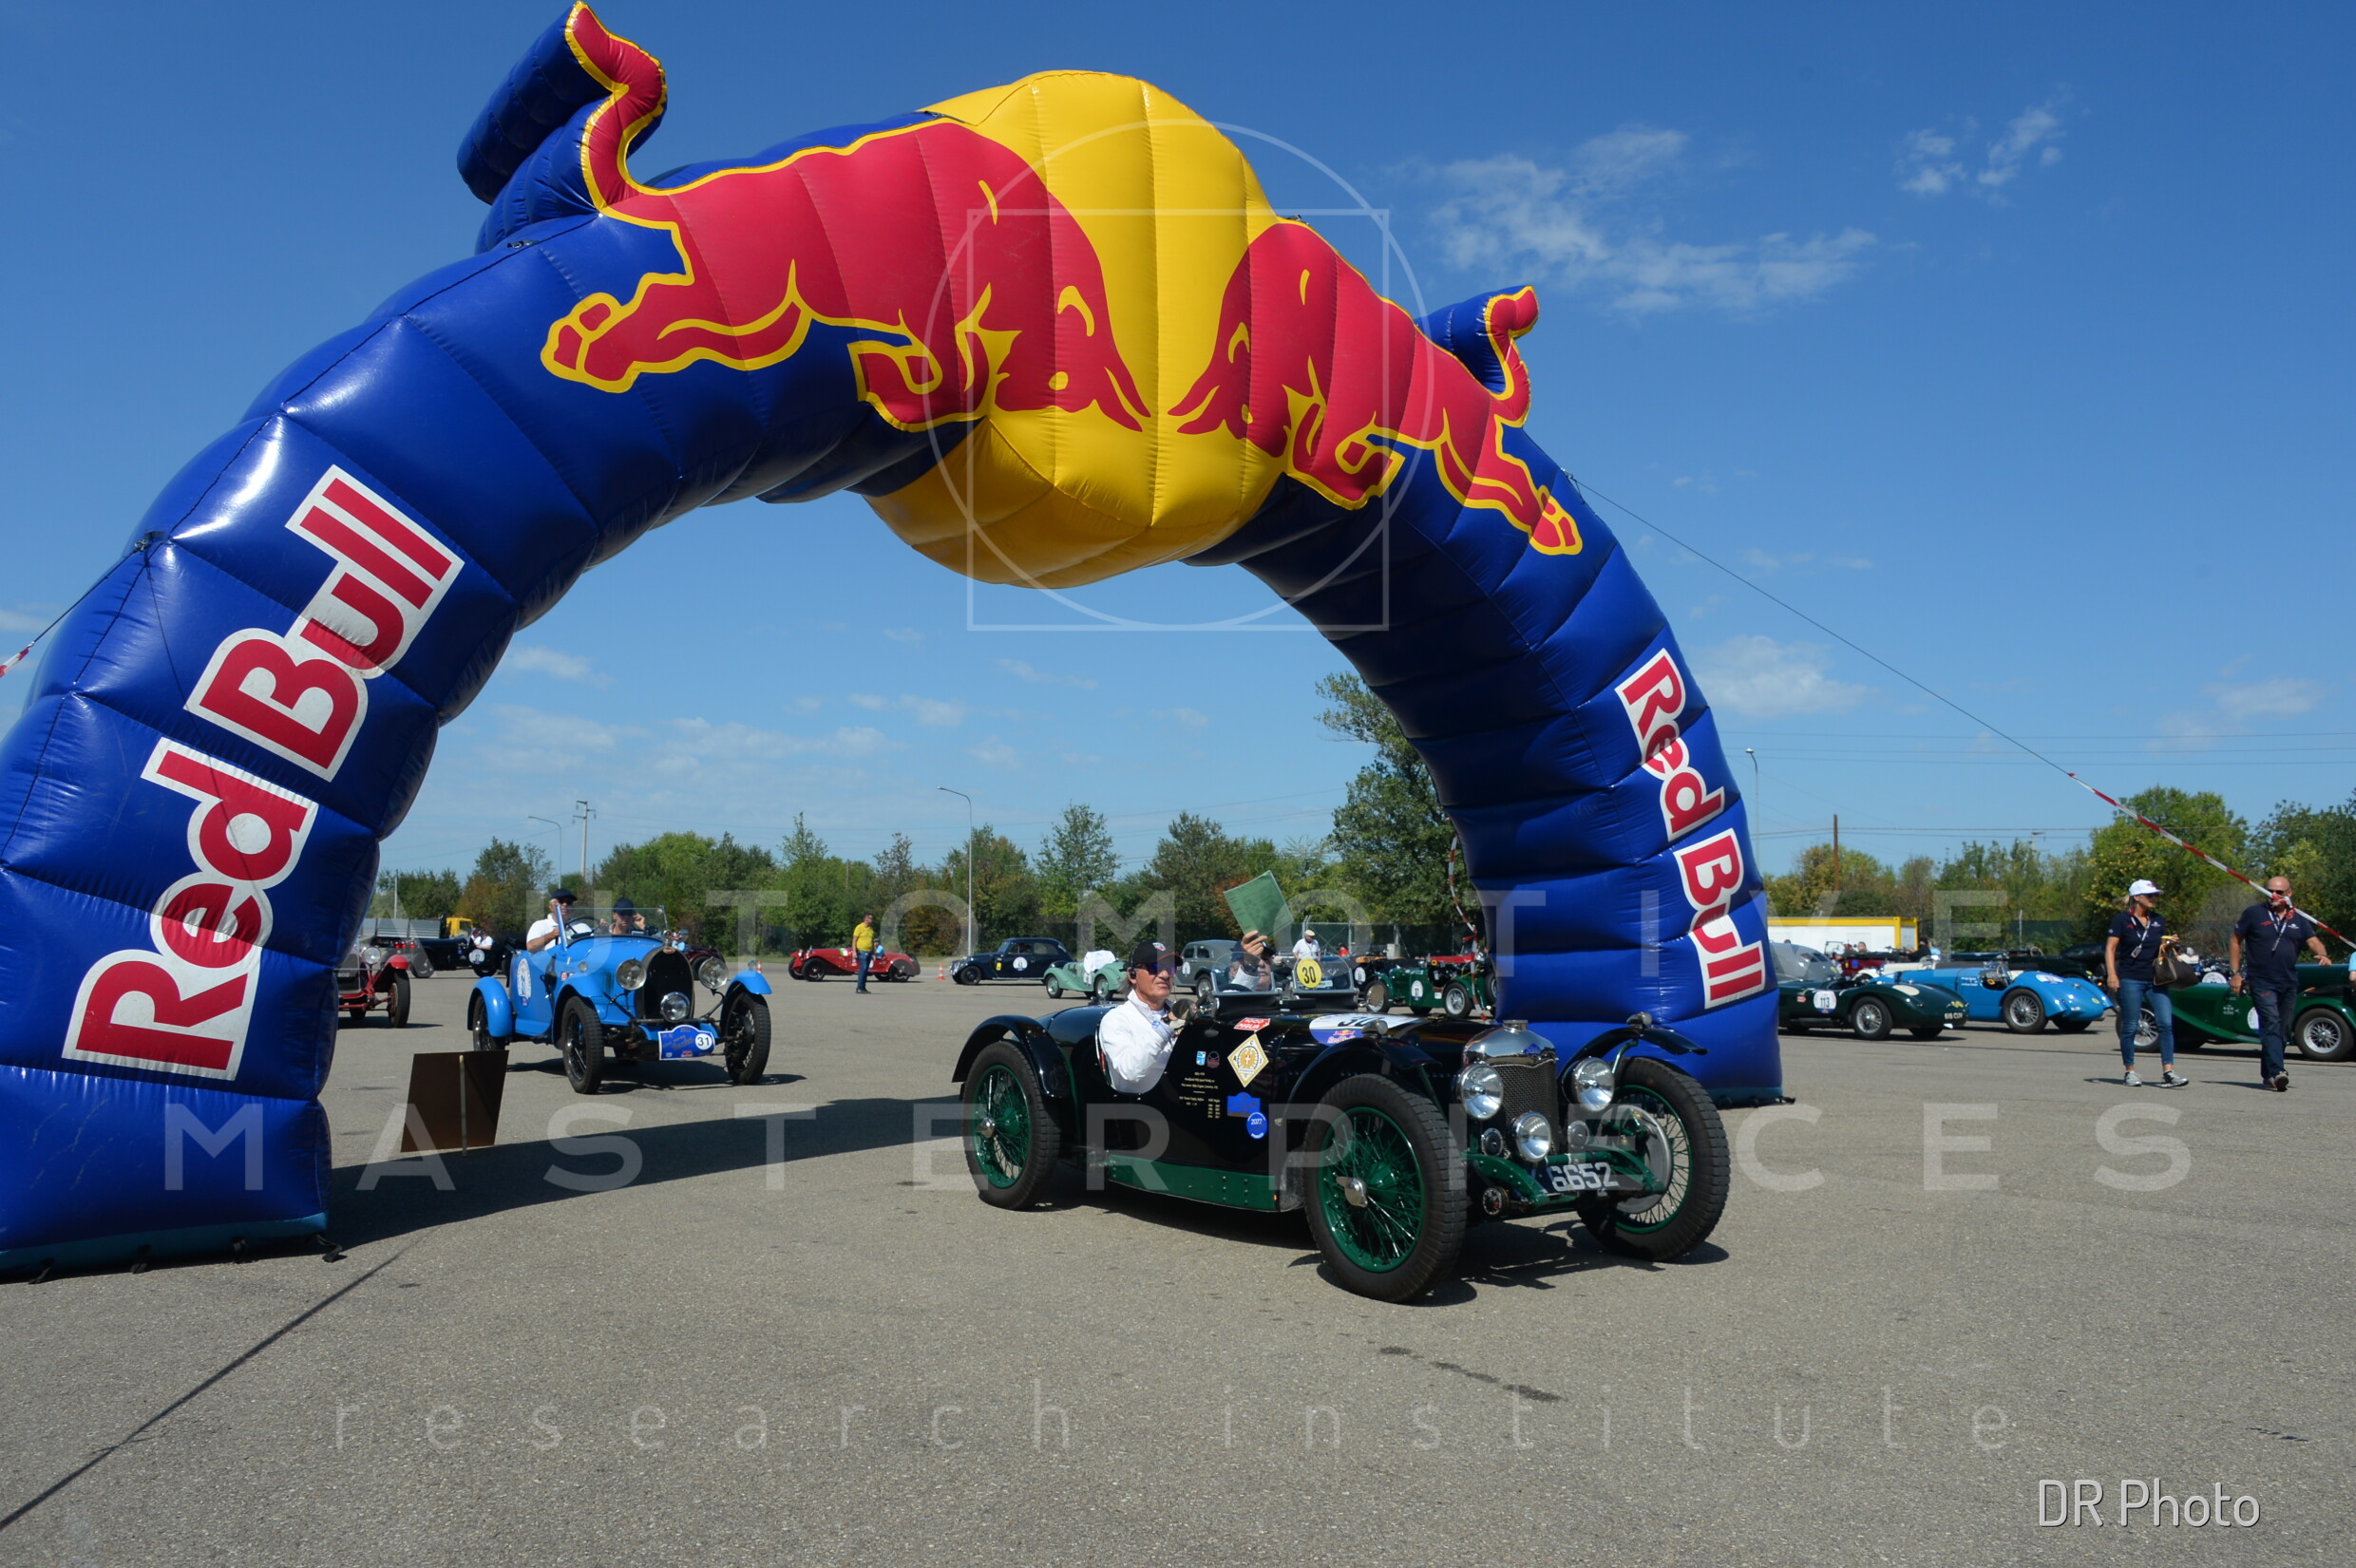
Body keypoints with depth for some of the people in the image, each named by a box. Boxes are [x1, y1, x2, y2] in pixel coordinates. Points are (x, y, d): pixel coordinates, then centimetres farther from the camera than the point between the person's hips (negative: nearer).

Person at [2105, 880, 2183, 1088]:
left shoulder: (2158, 921, 13)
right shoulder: (2122, 919, -2)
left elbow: (2162, 949, 22)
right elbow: (2110, 948, -4)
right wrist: (2112, 975, -14)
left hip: (2155, 979, 4)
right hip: (2130, 979, -4)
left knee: (2167, 1023, -8)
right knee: (2130, 1027, 2)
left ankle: (2168, 1073, -7)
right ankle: (2130, 1072, 12)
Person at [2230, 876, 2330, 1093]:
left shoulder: (2298, 919, 11)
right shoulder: (2254, 913, 1)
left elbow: (2312, 940, 0)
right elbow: (2236, 941, 4)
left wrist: (2322, 954, -23)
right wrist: (2235, 973, -2)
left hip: (2289, 984, 5)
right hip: (2263, 983, -5)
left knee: (2279, 1030, 11)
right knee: (2271, 1024, -18)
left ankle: (2267, 1074, 22)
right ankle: (2276, 1073, -28)